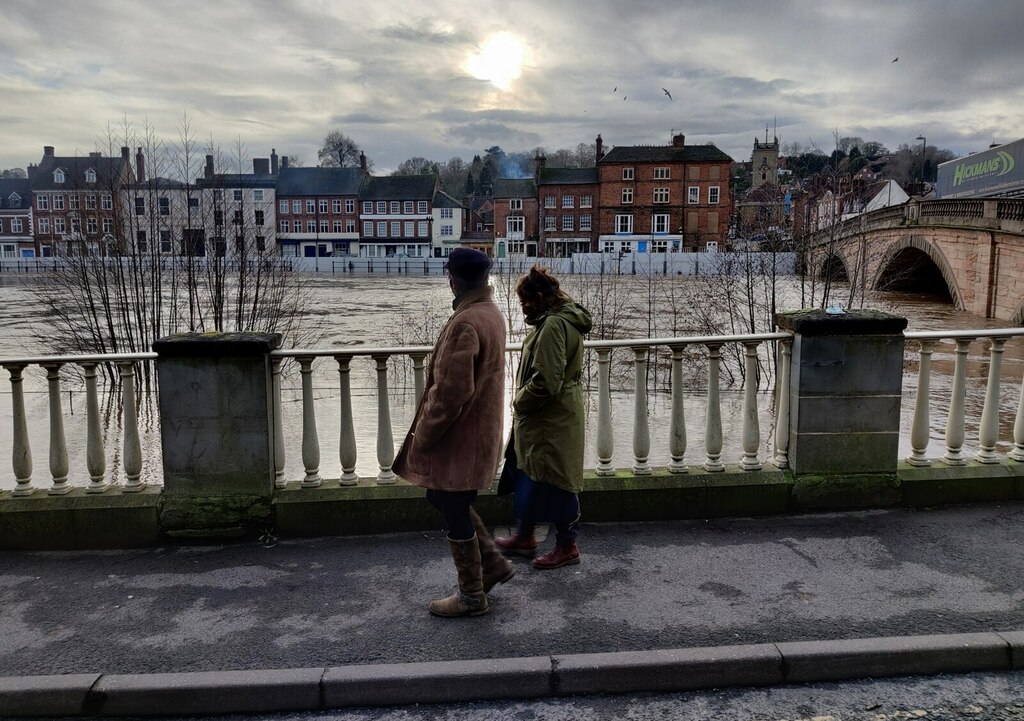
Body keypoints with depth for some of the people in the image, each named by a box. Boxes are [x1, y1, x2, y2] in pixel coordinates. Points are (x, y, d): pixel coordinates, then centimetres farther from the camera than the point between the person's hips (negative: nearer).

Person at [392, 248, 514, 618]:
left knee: (455, 513, 6)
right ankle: (494, 563, 31)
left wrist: (423, 436, -14)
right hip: (478, 431, 10)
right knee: (443, 498, 24)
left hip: (459, 438, -10)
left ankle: (472, 596, 22)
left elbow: (451, 392, -27)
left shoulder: (465, 323, -24)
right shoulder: (491, 313, 8)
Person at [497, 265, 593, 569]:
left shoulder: (553, 325, -23)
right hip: (544, 419, 11)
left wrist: (519, 402, -12)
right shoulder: (563, 319, 11)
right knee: (529, 475, 20)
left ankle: (567, 547, 19)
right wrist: (522, 402, 10)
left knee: (555, 482, 3)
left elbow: (545, 382, -27)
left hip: (552, 421, -11)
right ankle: (524, 536, 34)